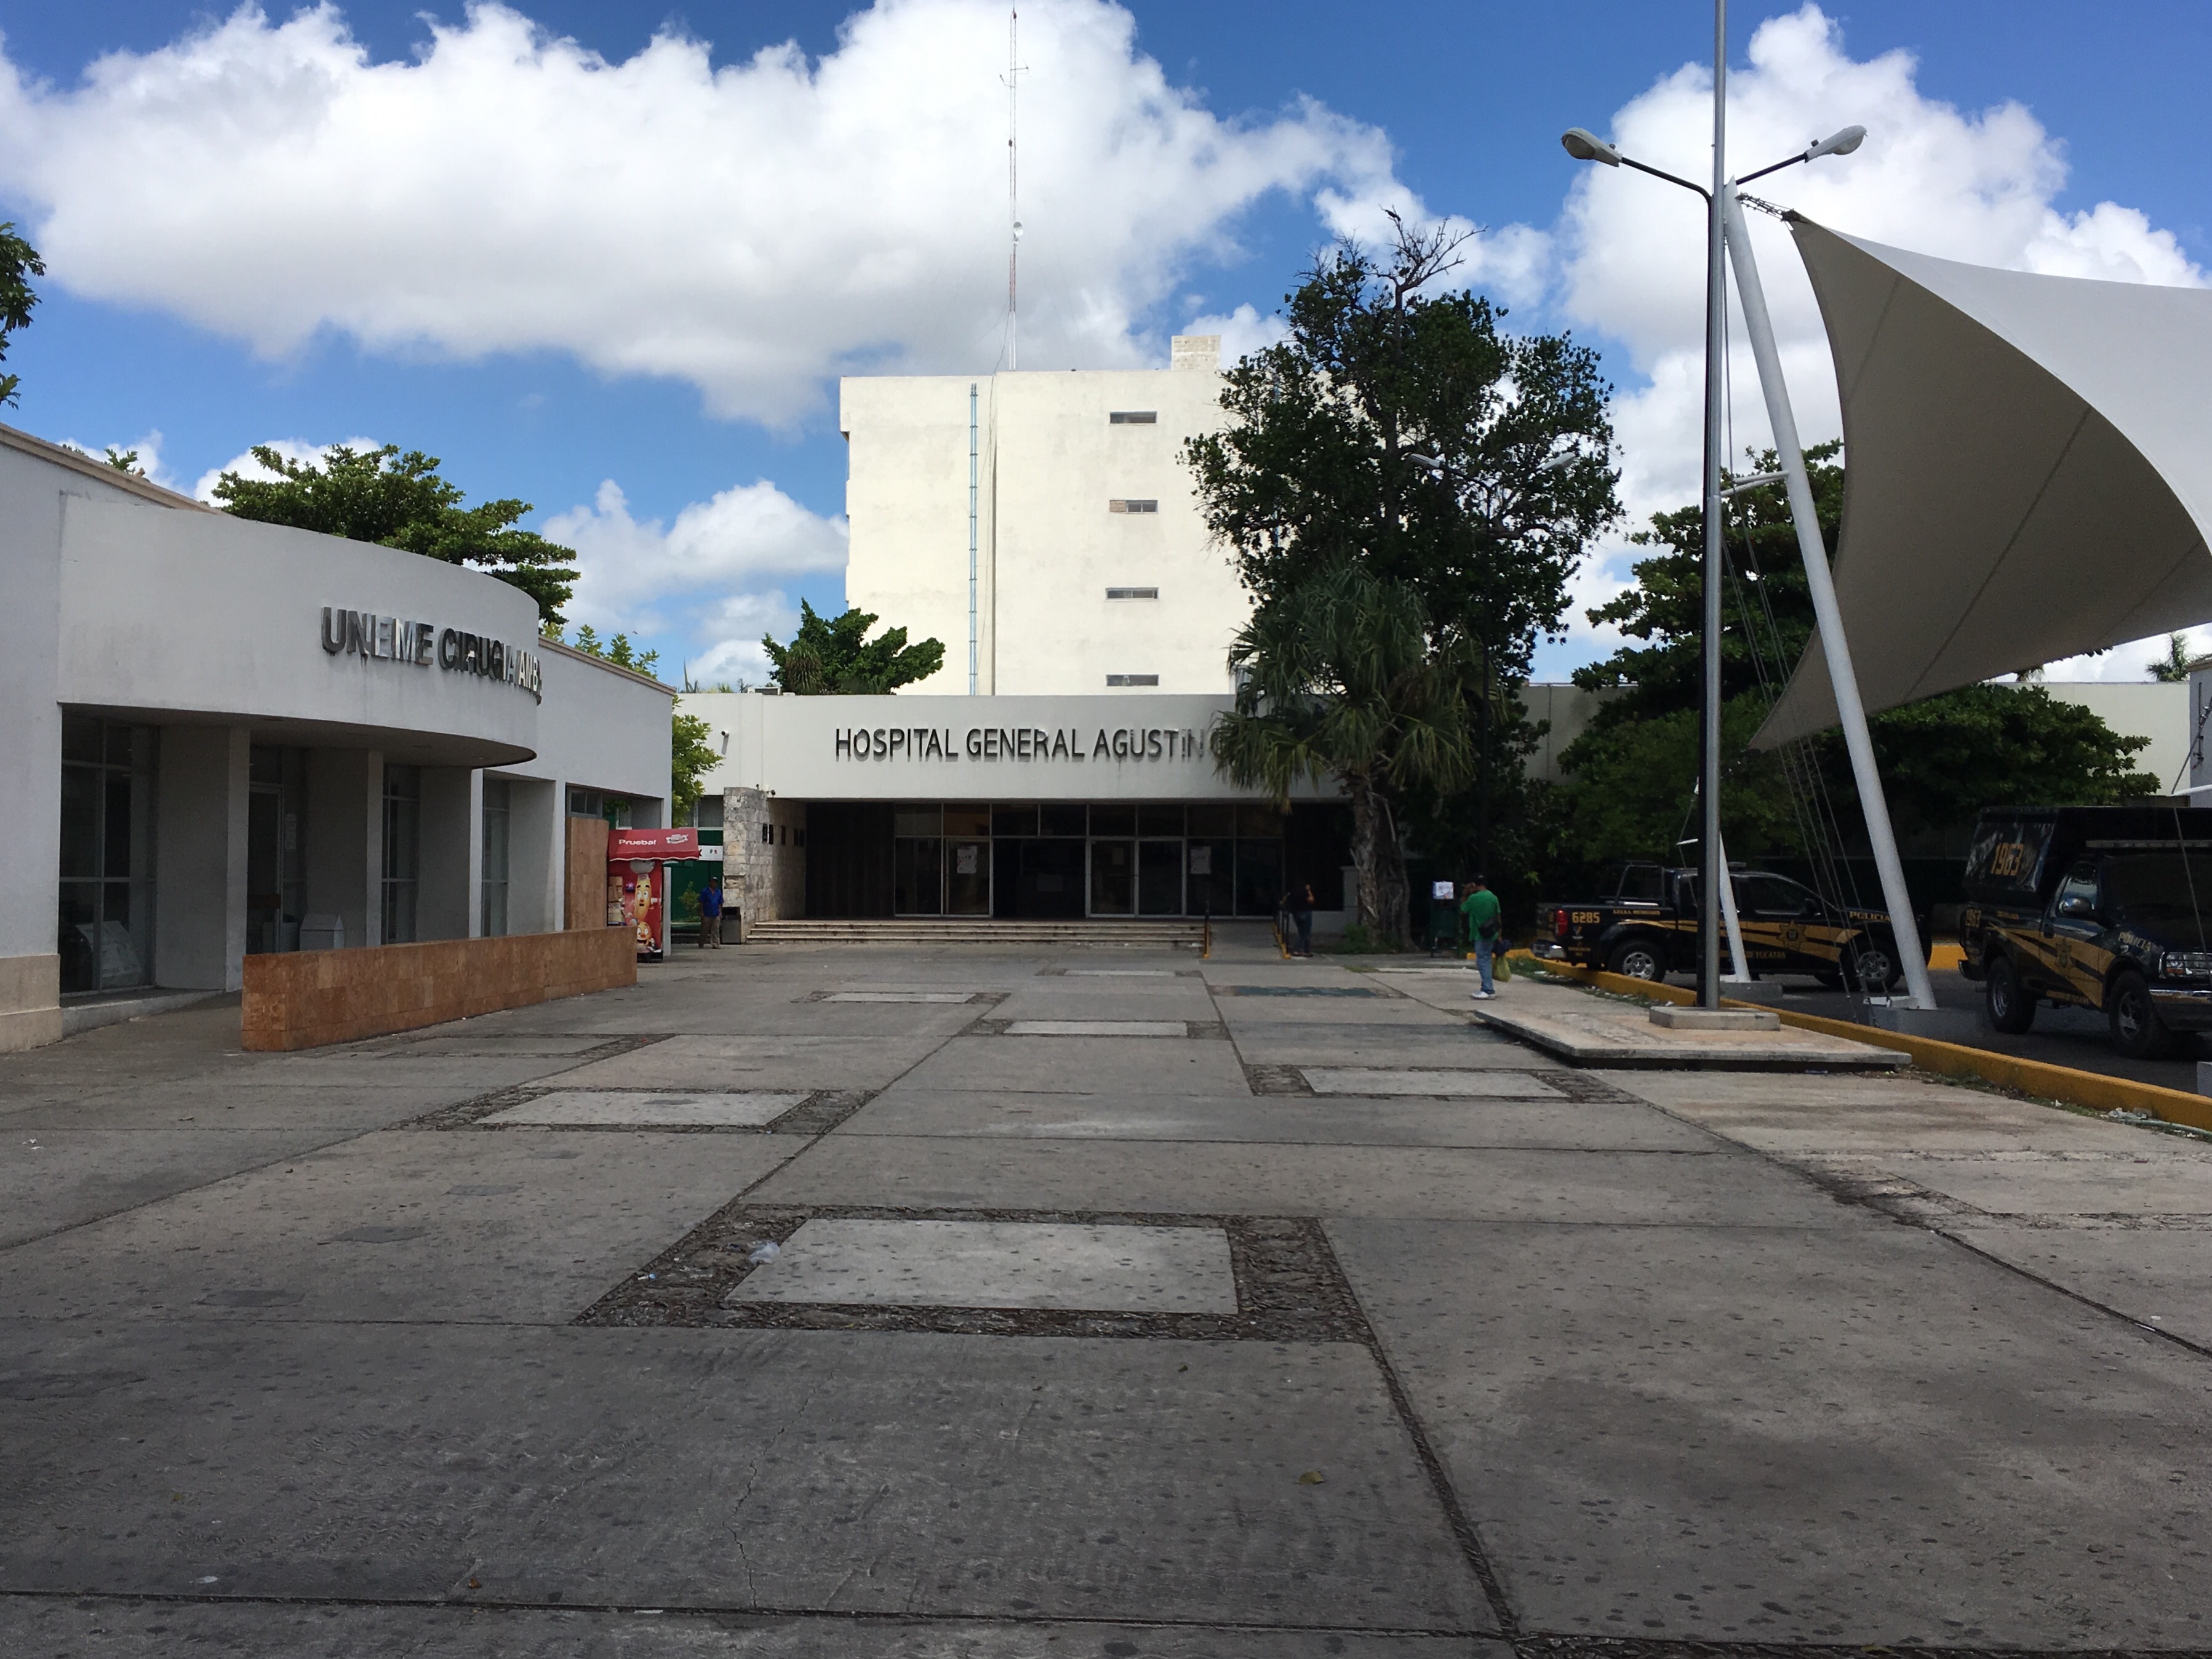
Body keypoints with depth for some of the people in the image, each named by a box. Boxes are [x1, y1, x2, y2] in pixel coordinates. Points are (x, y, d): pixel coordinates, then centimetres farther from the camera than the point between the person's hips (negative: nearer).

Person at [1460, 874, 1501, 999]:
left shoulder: (1473, 898, -14)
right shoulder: (1493, 897, 3)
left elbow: (1462, 912, 2)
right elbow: (1498, 917, 5)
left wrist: (1465, 895, 3)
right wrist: (1499, 933, 13)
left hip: (1480, 936, -7)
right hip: (1491, 935, 7)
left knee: (1483, 962, -4)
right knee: (1486, 960, 14)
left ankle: (1488, 990, -8)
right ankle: (1487, 988, 19)